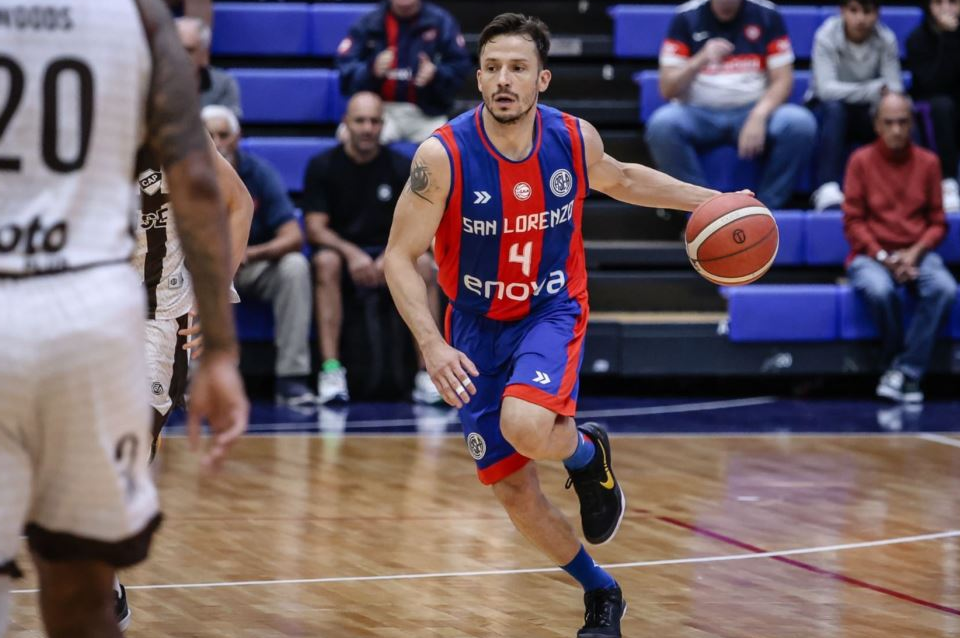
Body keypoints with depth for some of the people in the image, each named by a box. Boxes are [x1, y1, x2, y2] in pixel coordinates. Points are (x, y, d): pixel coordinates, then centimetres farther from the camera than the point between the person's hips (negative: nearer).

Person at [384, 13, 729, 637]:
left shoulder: (574, 139, -12)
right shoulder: (443, 155, -20)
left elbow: (620, 179, 13)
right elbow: (400, 257, -15)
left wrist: (708, 200, 6)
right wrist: (432, 344, -27)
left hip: (553, 311, -1)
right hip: (479, 326, 1)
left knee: (526, 428, -32)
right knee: (513, 491, 3)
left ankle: (587, 450, 5)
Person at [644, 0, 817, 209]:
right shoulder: (686, 18, 0)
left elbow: (782, 80, -2)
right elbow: (667, 89, -4)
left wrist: (758, 116, -21)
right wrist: (701, 60, -24)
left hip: (753, 111, 1)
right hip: (699, 113, 0)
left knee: (800, 123, -29)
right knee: (662, 124, -33)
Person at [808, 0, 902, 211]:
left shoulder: (886, 40, -11)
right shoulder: (827, 36, -18)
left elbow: (895, 90, -15)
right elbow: (826, 89, -28)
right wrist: (876, 89, -33)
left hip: (867, 113, 2)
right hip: (827, 111, -2)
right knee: (833, 107, -36)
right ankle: (827, 189, -43)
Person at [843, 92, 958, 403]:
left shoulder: (928, 162, 7)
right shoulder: (861, 161, 2)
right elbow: (853, 222, 0)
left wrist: (916, 253, -9)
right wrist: (883, 257, -13)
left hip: (916, 253, 2)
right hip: (871, 254, -2)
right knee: (879, 290, -37)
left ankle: (905, 371, -25)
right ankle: (896, 361, -12)